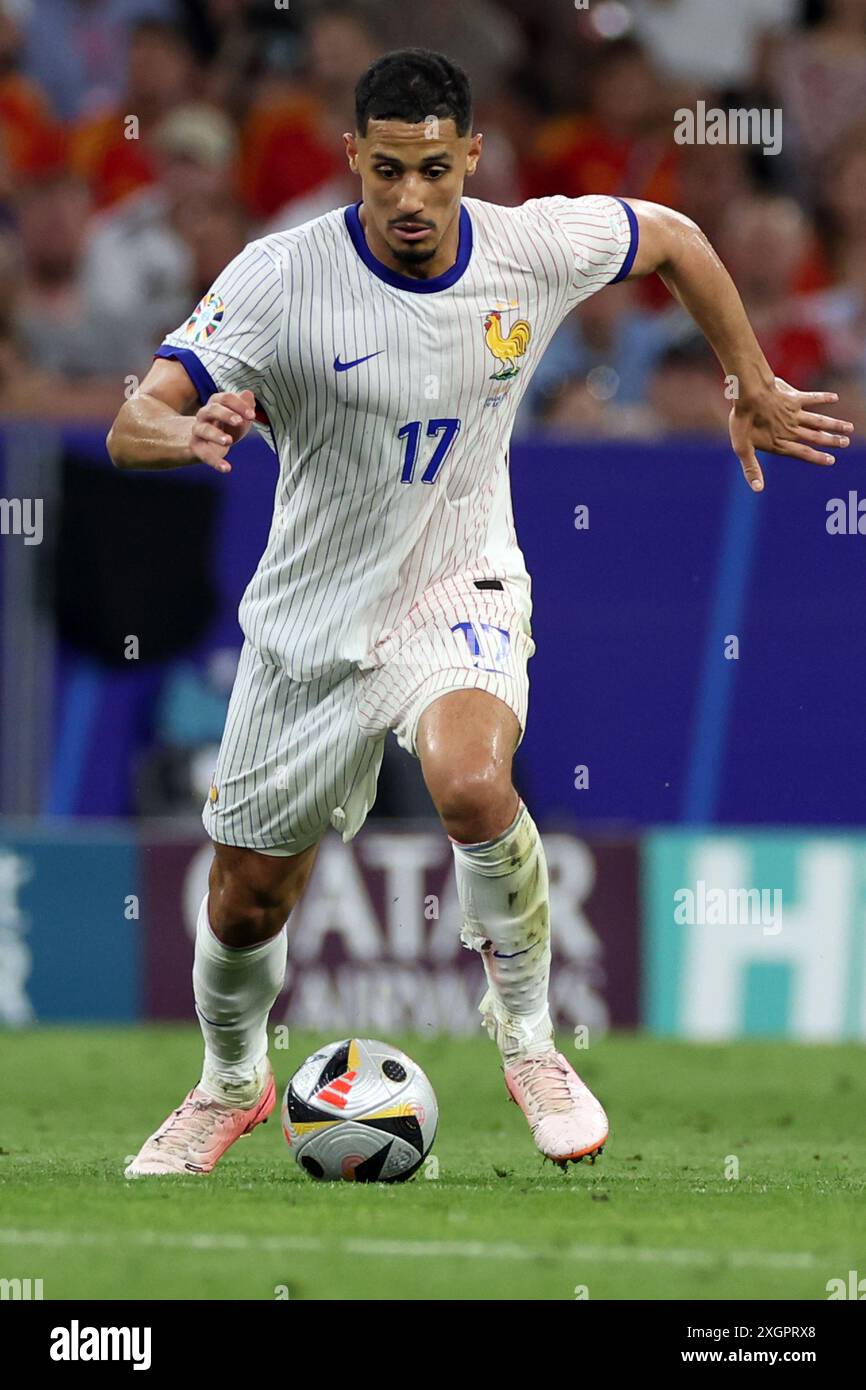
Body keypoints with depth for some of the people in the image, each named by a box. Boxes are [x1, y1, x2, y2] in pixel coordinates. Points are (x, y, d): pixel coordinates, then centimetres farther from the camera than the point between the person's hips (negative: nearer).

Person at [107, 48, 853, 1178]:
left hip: (459, 588, -1)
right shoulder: (280, 278, -20)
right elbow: (131, 428, -25)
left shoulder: (533, 247, -12)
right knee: (246, 904, 11)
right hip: (311, 619, 1)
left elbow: (673, 239, 9)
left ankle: (526, 1031, -9)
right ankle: (233, 1083, 44)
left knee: (472, 784, -34)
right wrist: (184, 431, -48)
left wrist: (754, 387, 15)